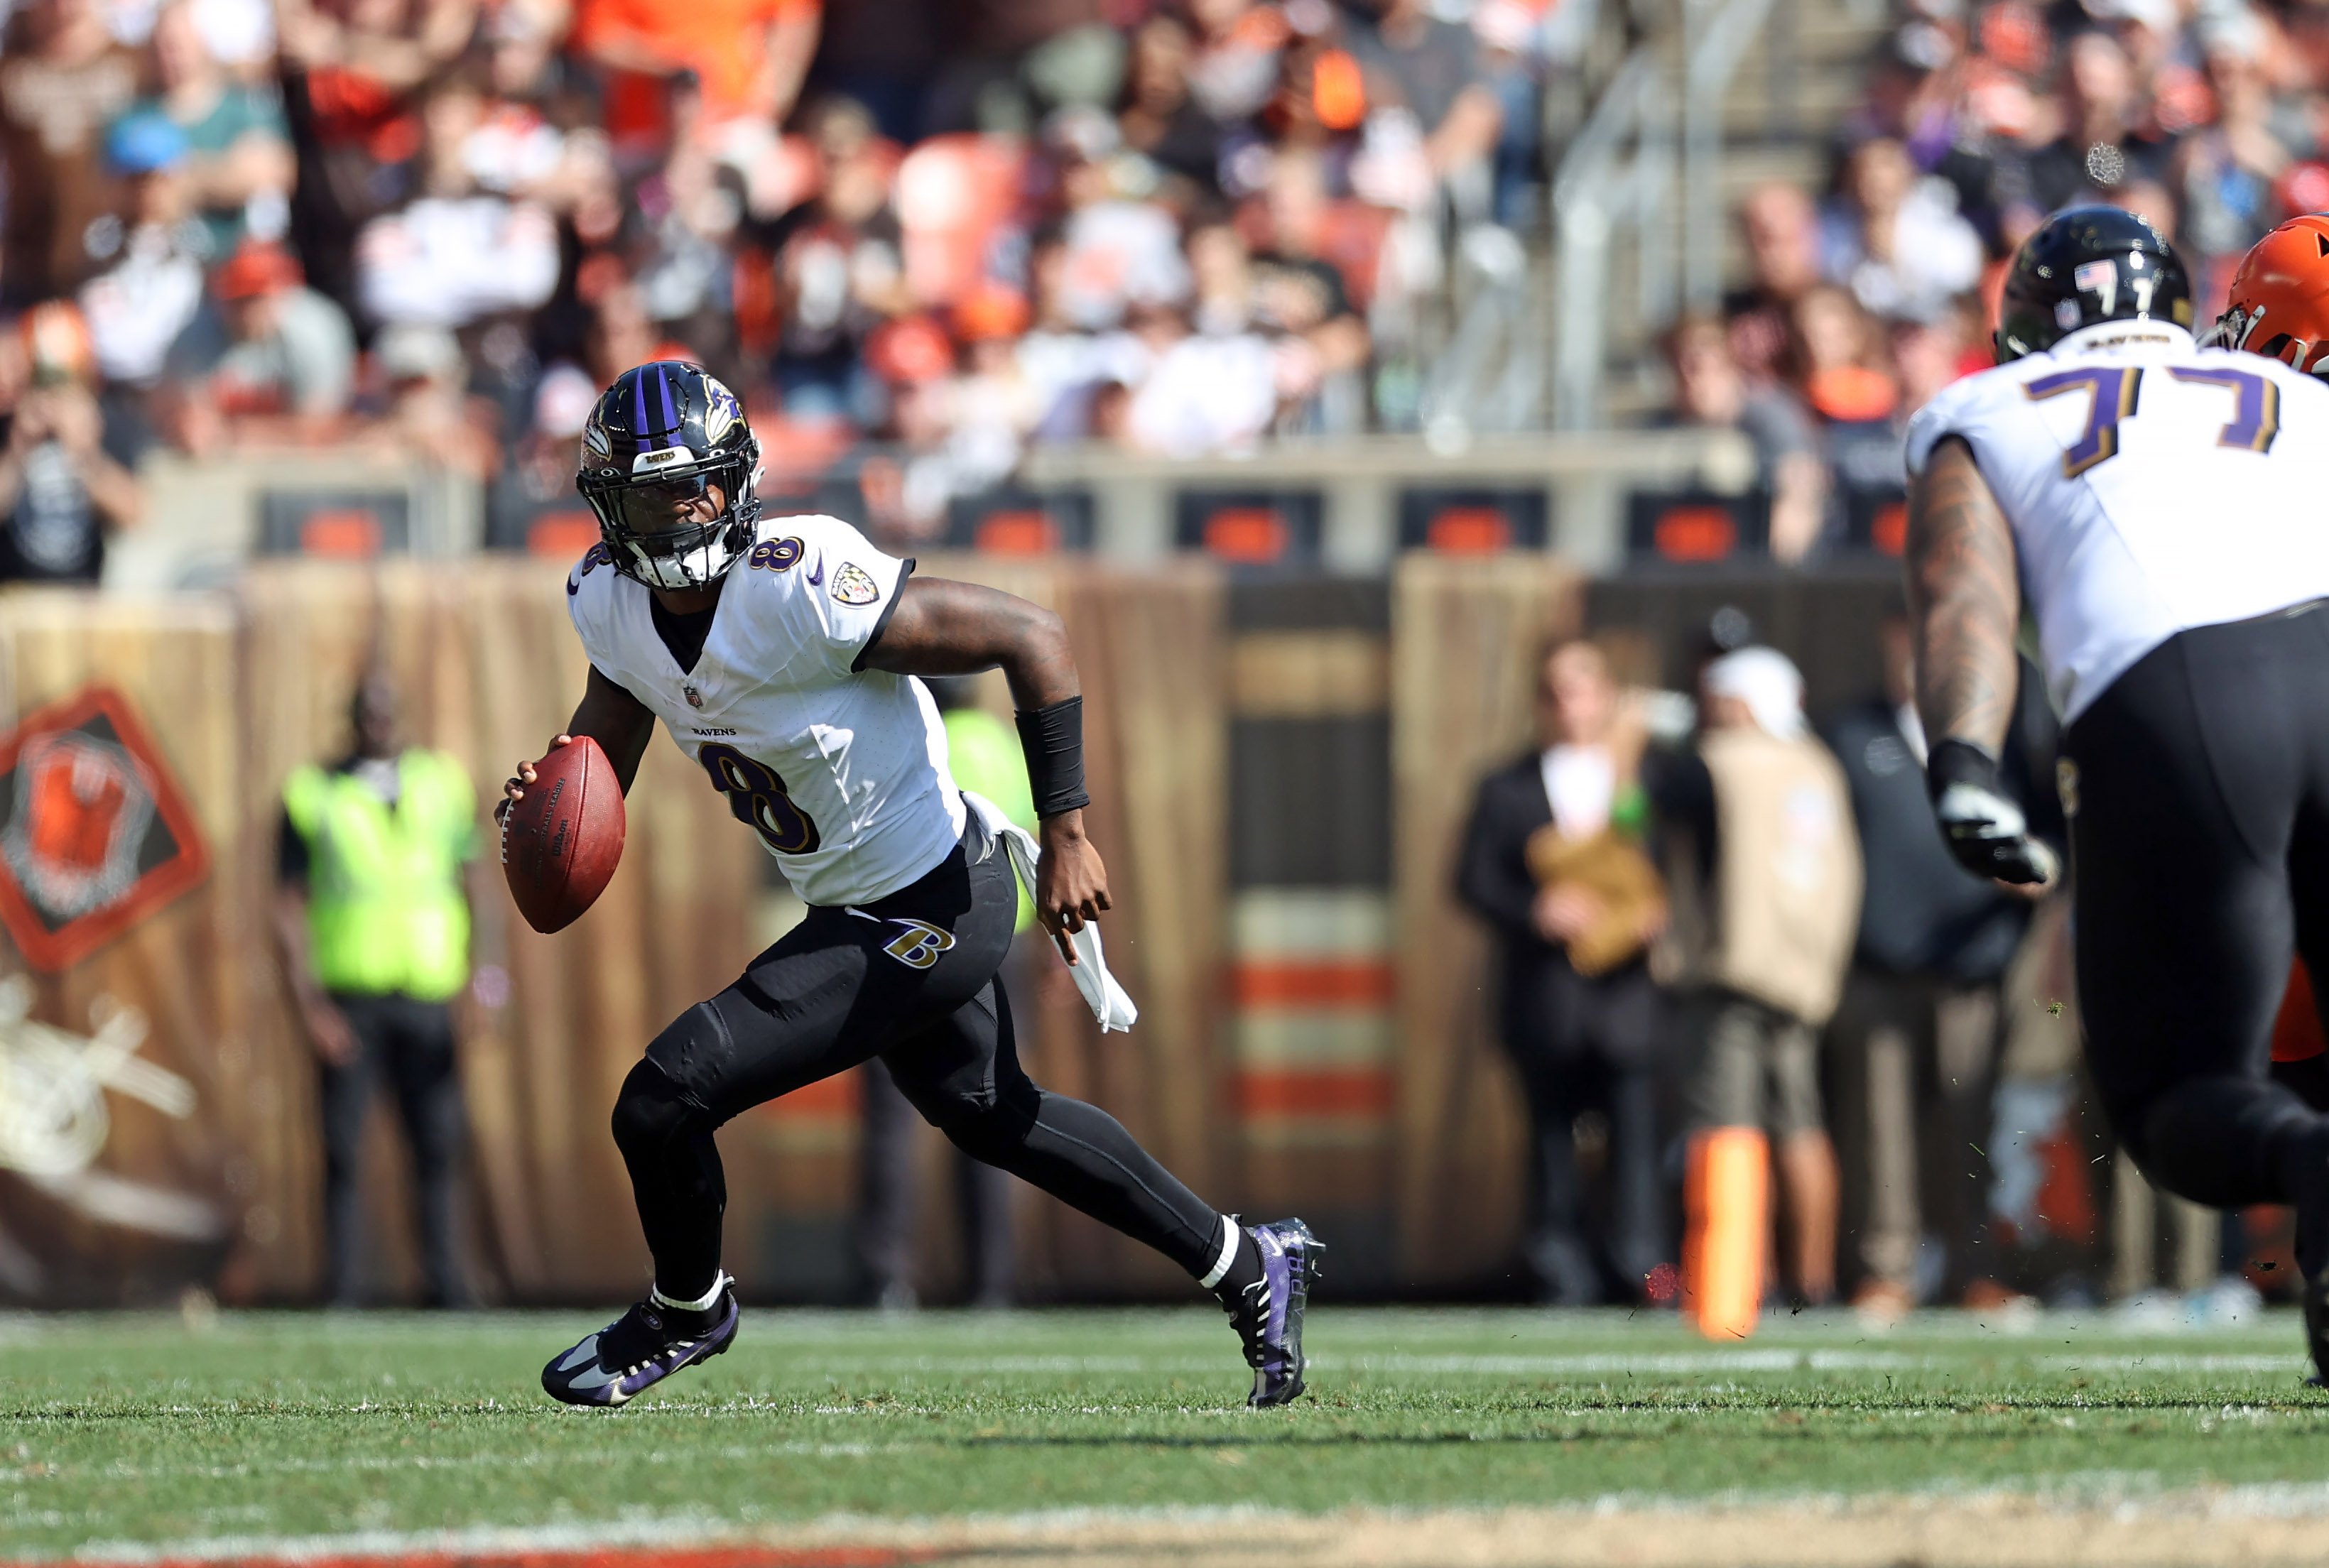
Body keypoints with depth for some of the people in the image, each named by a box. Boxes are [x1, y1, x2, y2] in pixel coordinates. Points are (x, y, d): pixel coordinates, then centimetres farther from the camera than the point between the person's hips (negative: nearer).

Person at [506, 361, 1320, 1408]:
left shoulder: (801, 592, -30)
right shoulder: (611, 602, -7)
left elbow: (1034, 641, -24)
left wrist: (1066, 832, -22)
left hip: (925, 912, -9)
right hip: (857, 903, 9)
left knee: (665, 1099, -11)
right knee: (984, 1113, 28)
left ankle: (685, 1310, 21)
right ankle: (1248, 1266, 44)